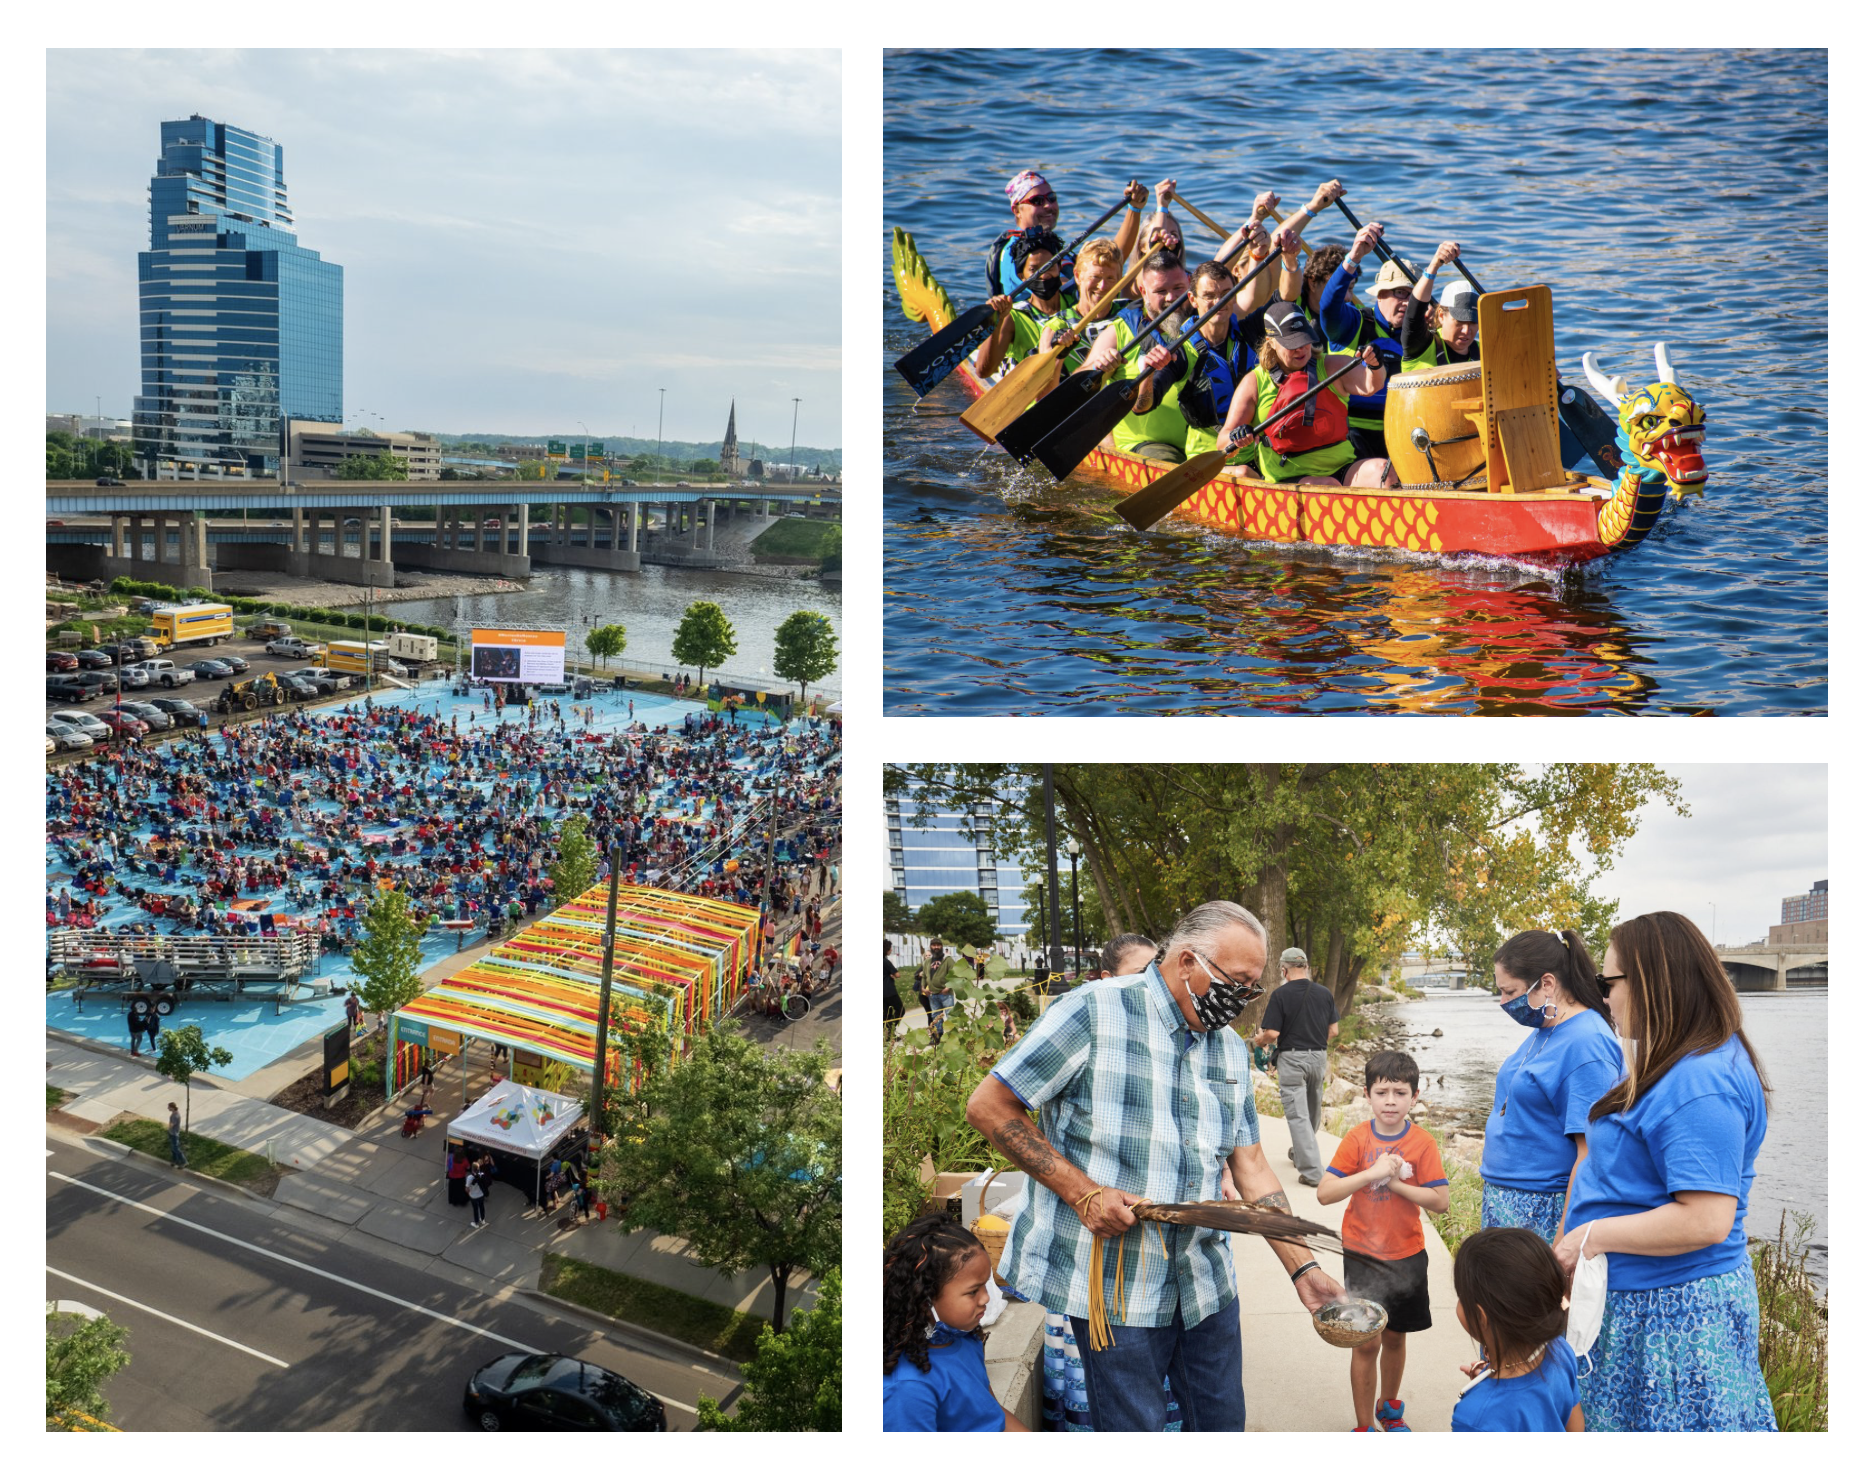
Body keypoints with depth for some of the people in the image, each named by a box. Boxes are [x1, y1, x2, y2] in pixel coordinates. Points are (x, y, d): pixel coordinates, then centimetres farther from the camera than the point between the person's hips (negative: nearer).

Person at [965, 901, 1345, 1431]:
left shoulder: (1232, 1050, 10)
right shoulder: (1093, 1012, -12)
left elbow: (1250, 1165, 12)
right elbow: (989, 1106, -12)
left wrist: (1302, 1268, 3)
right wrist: (1082, 1191, -17)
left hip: (1207, 1283, 6)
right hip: (1115, 1283, -6)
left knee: (1224, 1422, 14)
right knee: (1134, 1429, 2)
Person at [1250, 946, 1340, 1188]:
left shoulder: (1280, 994, -12)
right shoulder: (1324, 993, 1)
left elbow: (1272, 1033, -15)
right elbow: (1334, 1030, 6)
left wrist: (1259, 1040, 6)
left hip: (1292, 1057, -5)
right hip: (1319, 1057, 5)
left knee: (1297, 1114, -2)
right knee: (1313, 1110, 22)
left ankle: (1312, 1172, -6)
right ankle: (1301, 1152, 42)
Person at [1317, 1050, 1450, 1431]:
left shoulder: (1422, 1144, -7)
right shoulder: (1356, 1140, -9)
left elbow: (1441, 1201, -11)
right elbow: (1324, 1193, -15)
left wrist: (1397, 1183, -20)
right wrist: (1371, 1174, -25)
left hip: (1406, 1256, 2)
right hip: (1363, 1256, -1)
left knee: (1395, 1337, 17)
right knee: (1366, 1343, -2)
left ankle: (1389, 1407, 40)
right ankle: (1364, 1427, 12)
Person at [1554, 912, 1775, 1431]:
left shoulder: (1700, 1085, -24)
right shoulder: (1682, 1065, 11)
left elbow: (1706, 1221, -29)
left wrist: (1593, 1236, -21)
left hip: (1671, 1312, -10)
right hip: (1638, 1296, 10)